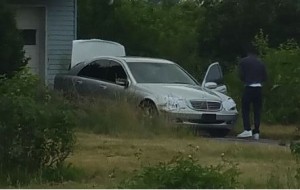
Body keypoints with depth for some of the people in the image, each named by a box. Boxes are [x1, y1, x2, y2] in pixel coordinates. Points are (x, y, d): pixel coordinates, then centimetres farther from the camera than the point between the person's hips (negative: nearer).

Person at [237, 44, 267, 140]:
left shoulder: (243, 61, -1)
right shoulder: (260, 63, 11)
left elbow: (241, 75, -6)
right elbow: (264, 78, 11)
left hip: (248, 88, -4)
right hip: (259, 88, 4)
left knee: (245, 109, 1)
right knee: (257, 111, 6)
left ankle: (247, 130, -14)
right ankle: (256, 132, 3)